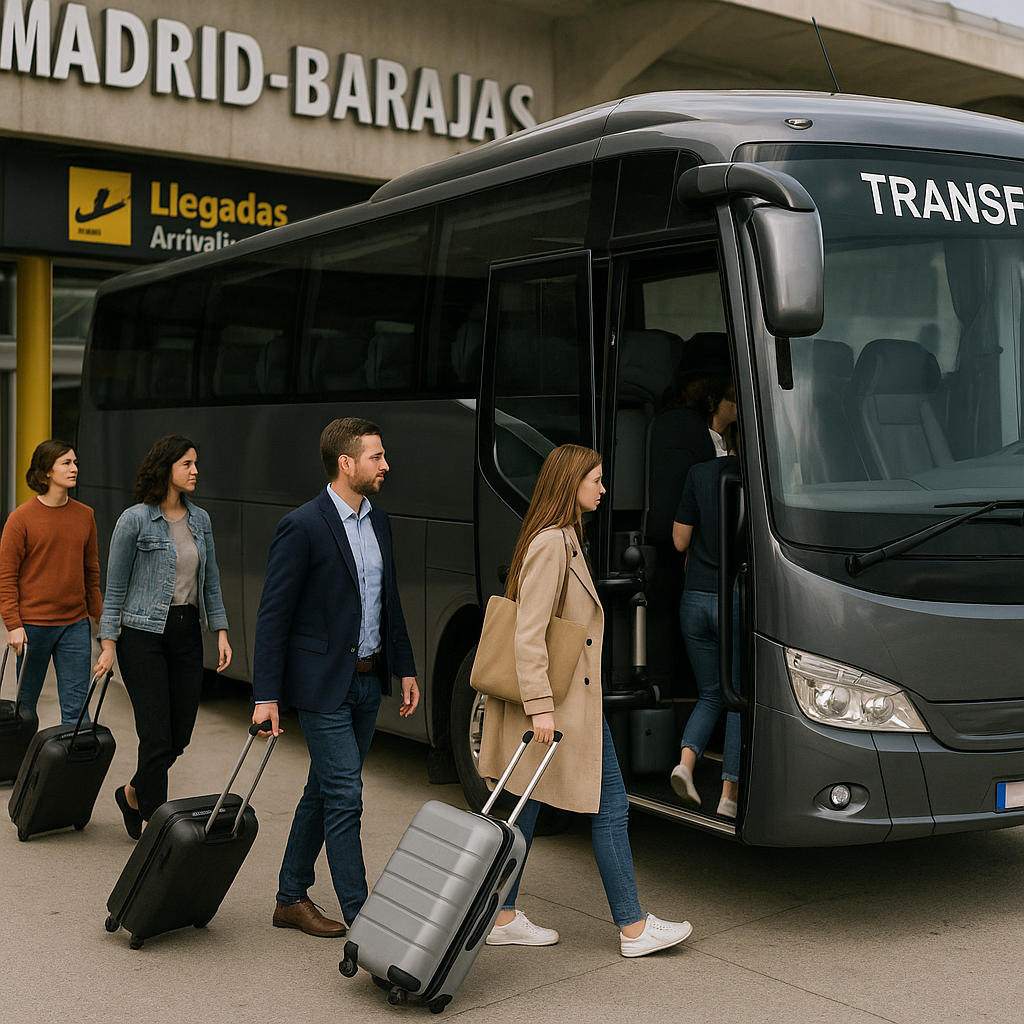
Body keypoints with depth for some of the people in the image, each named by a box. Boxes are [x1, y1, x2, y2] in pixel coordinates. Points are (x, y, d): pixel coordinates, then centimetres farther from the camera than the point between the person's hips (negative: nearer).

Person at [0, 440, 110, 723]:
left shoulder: (85, 515, 5)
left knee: (76, 706, 0)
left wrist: (99, 616, 12)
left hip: (75, 625, 3)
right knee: (26, 702, 10)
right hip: (33, 624, -3)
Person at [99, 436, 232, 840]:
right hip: (143, 635, -6)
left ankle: (134, 794, 34)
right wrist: (108, 643, -7)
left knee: (180, 735, 8)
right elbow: (115, 587, -5)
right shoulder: (135, 519, -9)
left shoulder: (199, 519, 7)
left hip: (186, 633, 6)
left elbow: (210, 581, 14)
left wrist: (220, 632, 8)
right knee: (157, 737, -7)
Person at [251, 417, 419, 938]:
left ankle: (291, 899, 28)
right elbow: (273, 615, -14)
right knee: (345, 797, -6)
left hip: (367, 681, 8)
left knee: (323, 792, 15)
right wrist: (266, 696, -15)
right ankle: (359, 914, 1)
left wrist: (405, 669, 13)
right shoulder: (302, 527, -15)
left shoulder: (378, 522, 9)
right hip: (322, 685, -8)